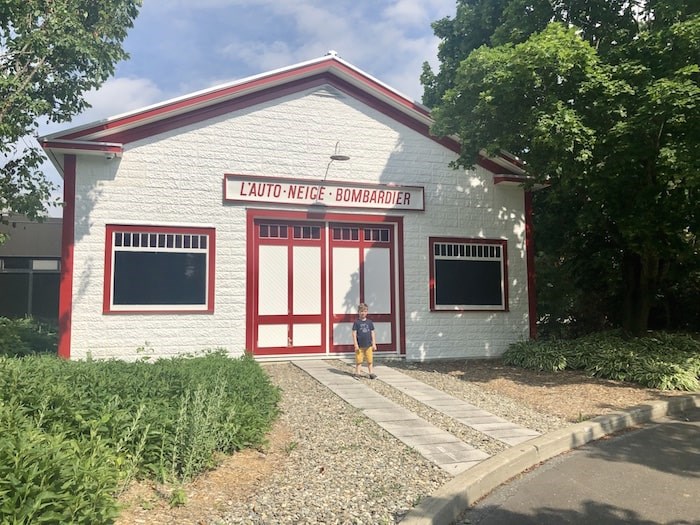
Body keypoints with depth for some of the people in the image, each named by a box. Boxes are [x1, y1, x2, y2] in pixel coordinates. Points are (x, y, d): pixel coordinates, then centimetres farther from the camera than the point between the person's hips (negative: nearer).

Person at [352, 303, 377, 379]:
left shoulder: (369, 322, 6)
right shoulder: (356, 322, -3)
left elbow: (372, 333, 10)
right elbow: (354, 334, -4)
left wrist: (374, 344, 6)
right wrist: (356, 345, -9)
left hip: (368, 345, 2)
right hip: (359, 346, -2)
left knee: (370, 360, 5)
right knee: (359, 361, 2)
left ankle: (371, 373, 13)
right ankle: (357, 374, 13)